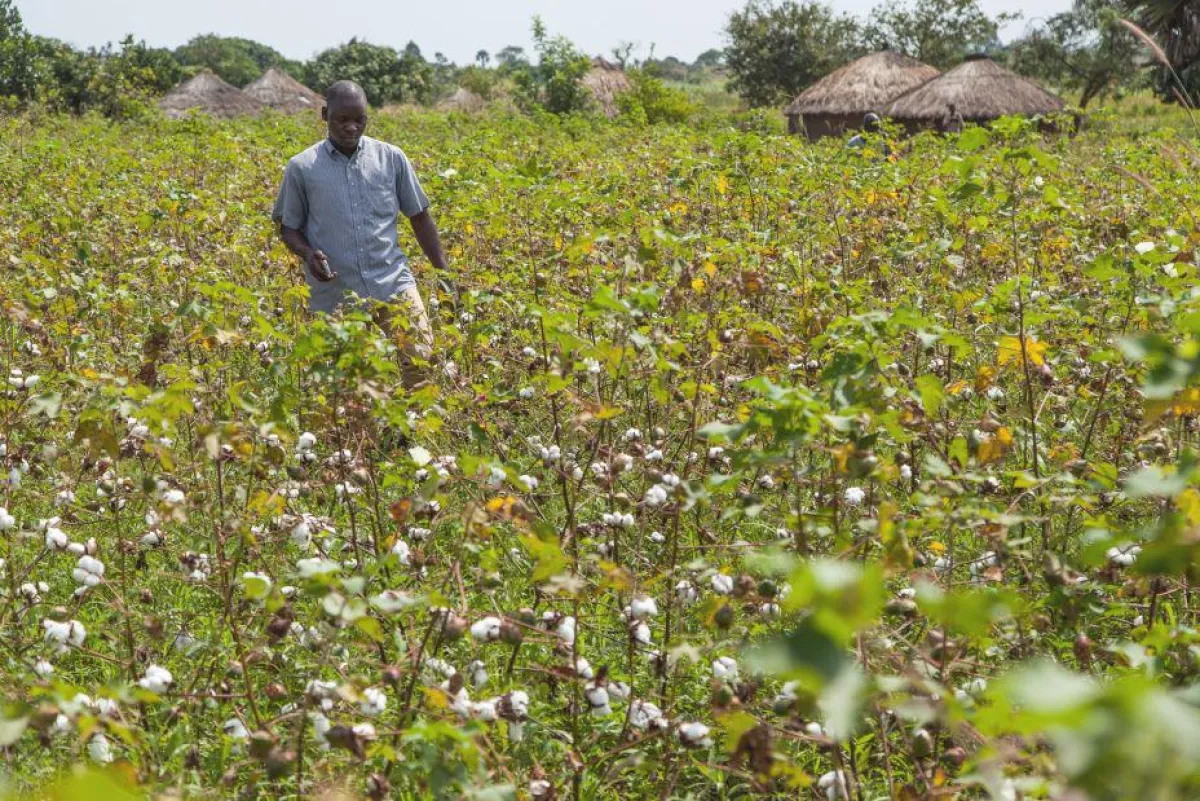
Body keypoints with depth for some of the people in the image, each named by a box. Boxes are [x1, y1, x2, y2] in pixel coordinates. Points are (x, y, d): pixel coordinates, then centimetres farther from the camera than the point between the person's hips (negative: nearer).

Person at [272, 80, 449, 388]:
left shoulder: (391, 158, 5)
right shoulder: (302, 168, 1)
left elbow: (420, 217, 13)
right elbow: (288, 227, 10)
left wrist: (444, 273, 9)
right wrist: (308, 253, -11)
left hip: (393, 285, 1)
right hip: (335, 298, 0)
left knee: (420, 363, -14)